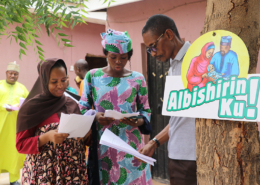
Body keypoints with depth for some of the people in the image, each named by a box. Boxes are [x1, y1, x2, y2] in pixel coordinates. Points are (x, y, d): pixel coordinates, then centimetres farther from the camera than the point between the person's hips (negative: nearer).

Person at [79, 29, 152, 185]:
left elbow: (146, 110, 5)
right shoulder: (92, 76, 4)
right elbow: (83, 108, 5)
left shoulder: (137, 79, 3)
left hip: (130, 143, 0)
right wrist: (95, 116, -15)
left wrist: (139, 122, -16)